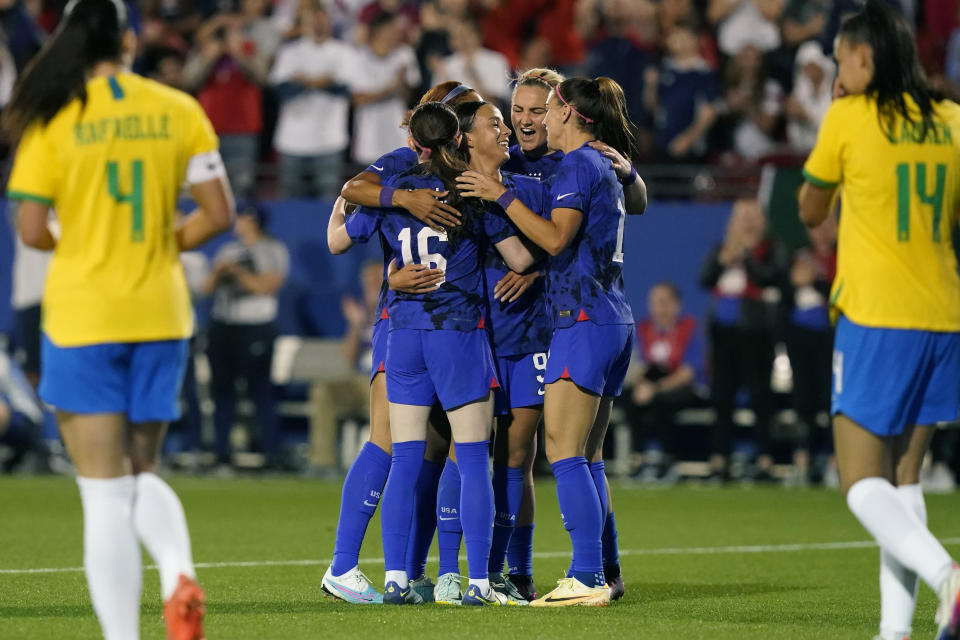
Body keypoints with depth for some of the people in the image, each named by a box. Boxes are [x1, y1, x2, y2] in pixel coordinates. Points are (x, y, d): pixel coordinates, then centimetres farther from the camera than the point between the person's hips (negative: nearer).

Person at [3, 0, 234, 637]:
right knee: (141, 472, 18)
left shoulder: (53, 118, -6)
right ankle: (180, 572, -10)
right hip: (162, 315, 3)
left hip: (83, 316, -3)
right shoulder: (179, 110, 0)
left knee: (106, 495, 1)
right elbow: (218, 213, -1)